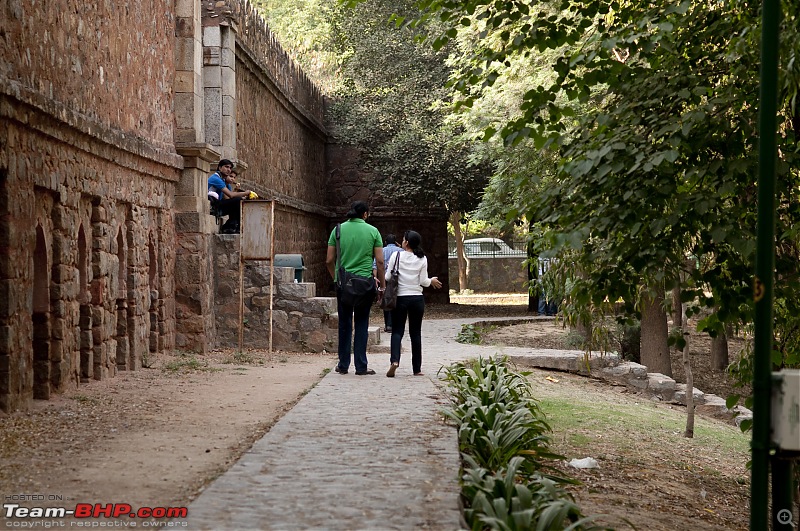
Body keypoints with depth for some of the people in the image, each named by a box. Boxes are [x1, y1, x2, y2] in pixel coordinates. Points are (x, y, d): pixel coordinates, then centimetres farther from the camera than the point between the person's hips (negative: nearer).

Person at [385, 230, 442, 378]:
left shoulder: (397, 256, -4)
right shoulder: (422, 259, 0)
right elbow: (423, 281, -1)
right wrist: (432, 281, 20)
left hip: (400, 298, -1)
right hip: (417, 298, 2)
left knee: (397, 331, 2)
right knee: (416, 333, 8)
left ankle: (394, 360, -22)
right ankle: (417, 368, 9)